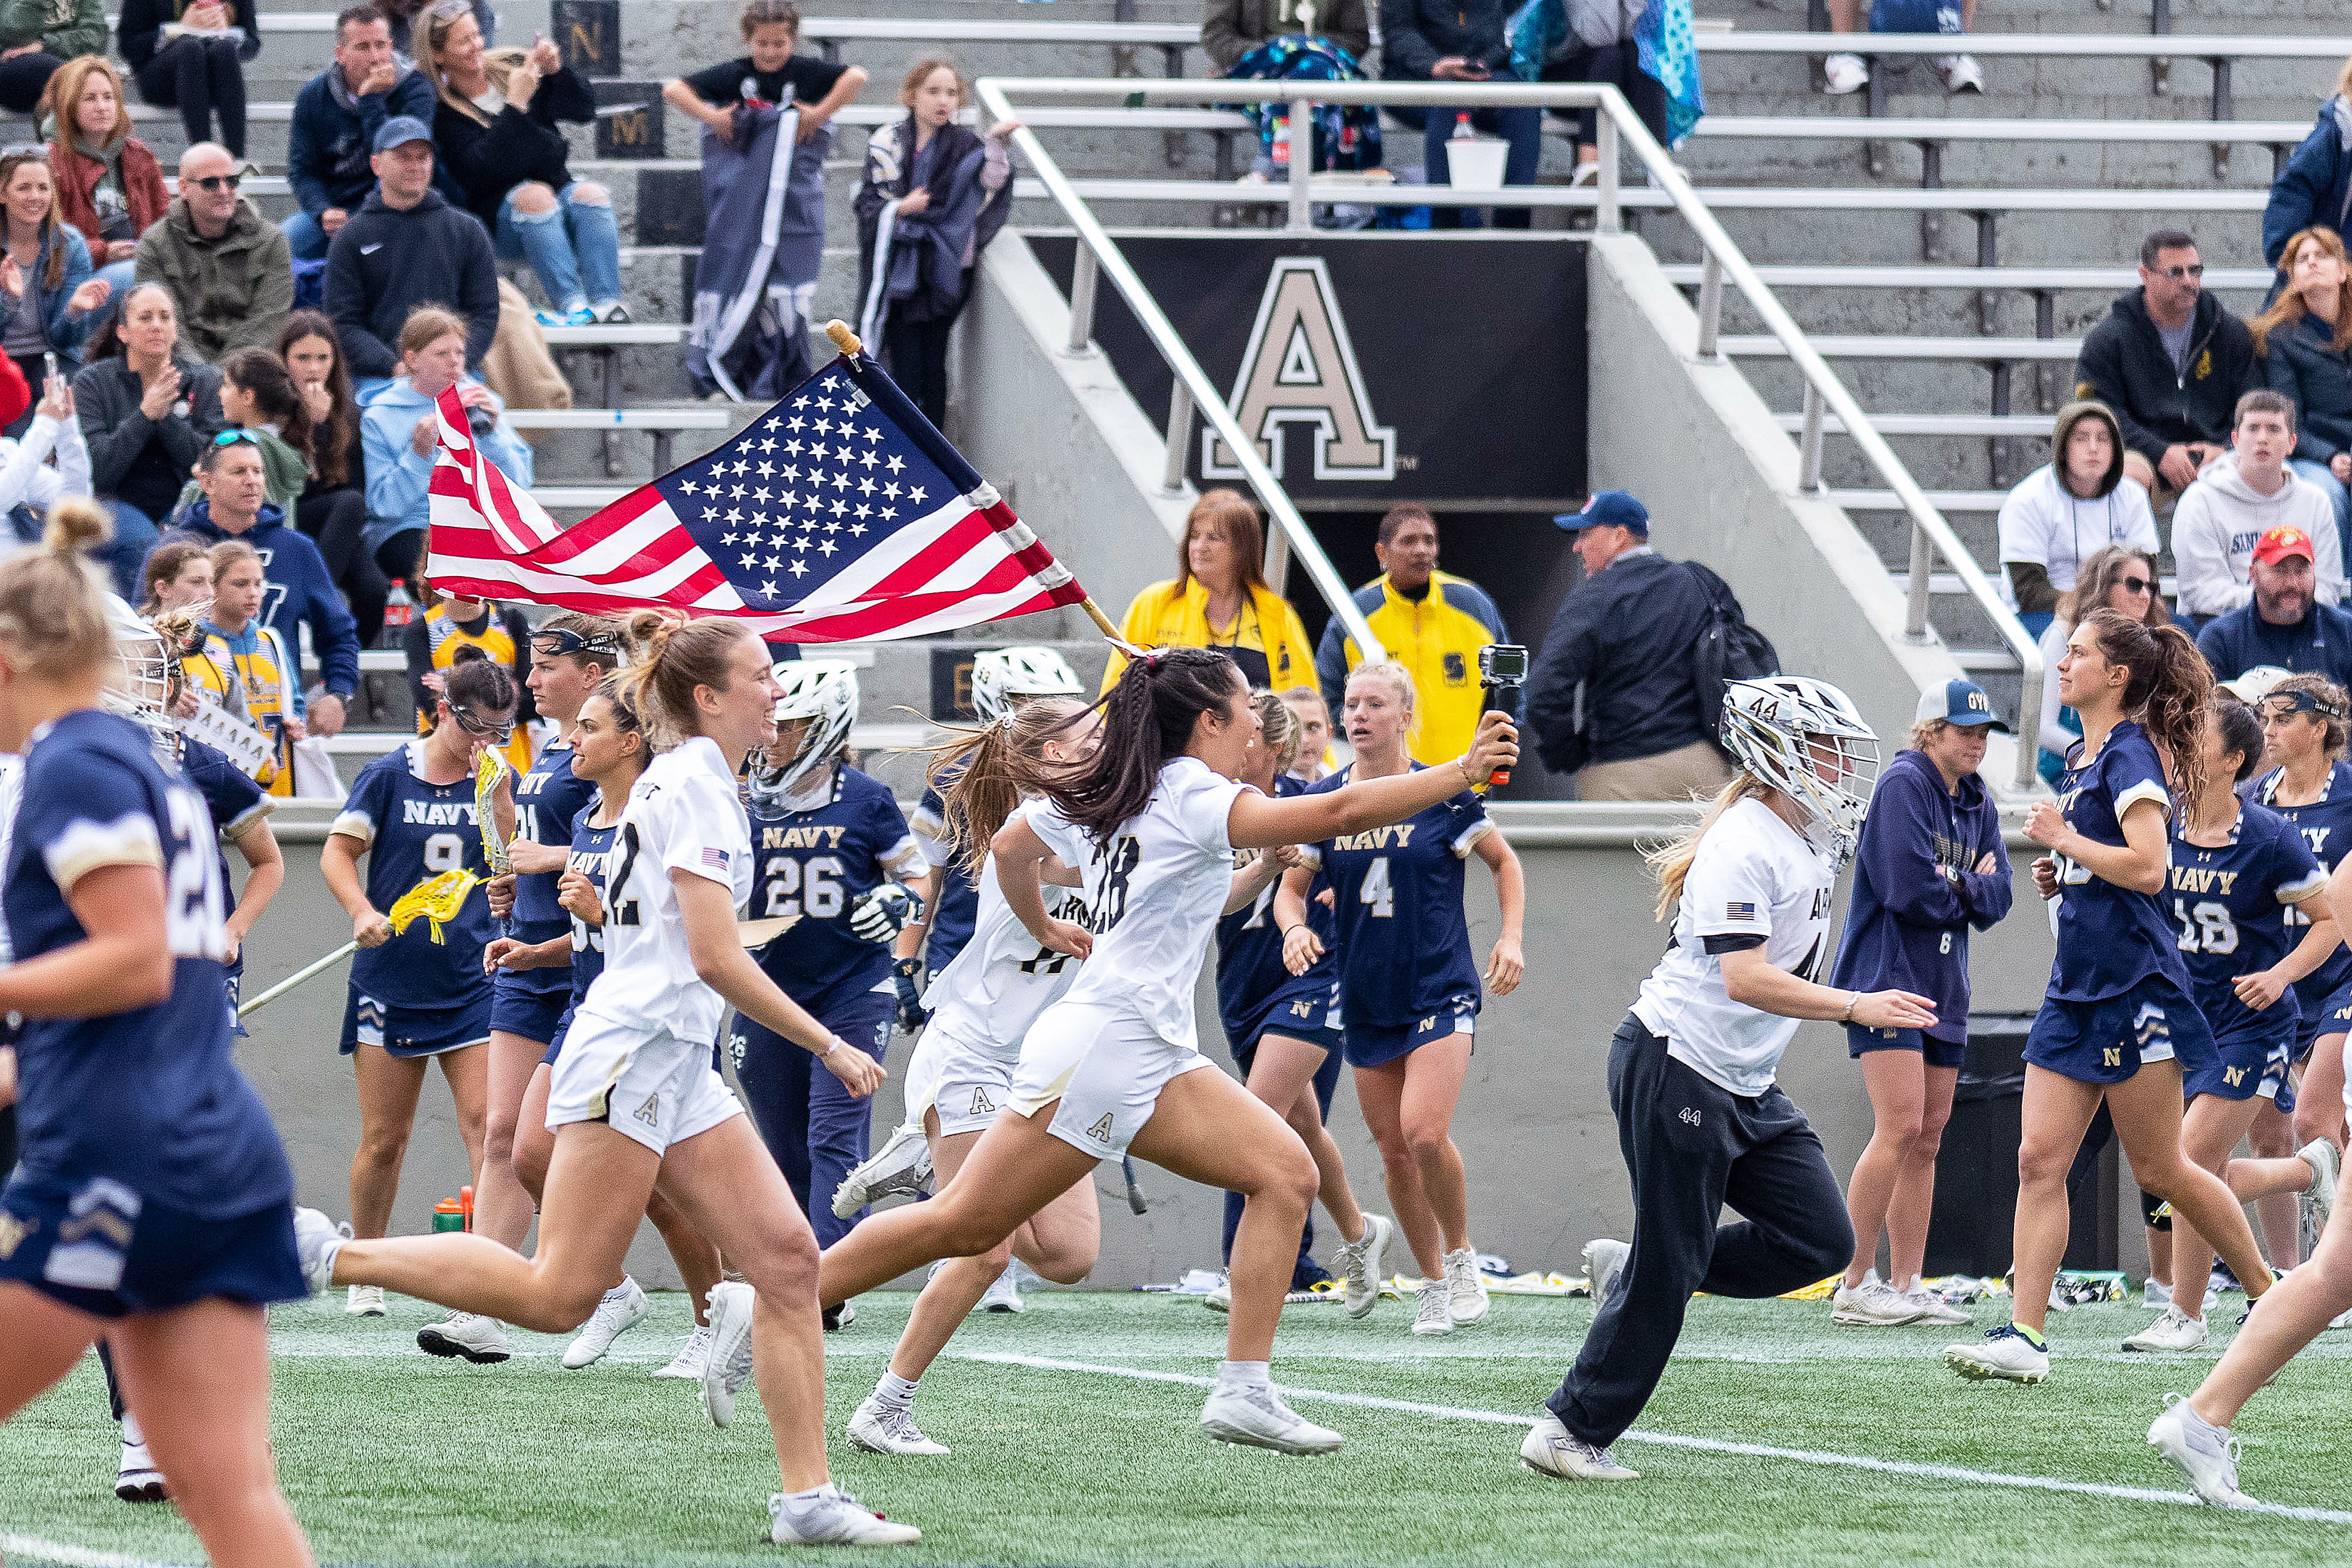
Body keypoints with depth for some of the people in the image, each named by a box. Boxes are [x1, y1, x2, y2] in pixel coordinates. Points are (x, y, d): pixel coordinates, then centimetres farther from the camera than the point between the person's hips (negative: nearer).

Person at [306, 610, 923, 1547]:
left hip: (678, 1072, 10)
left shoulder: (688, 782, 19)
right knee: (557, 1297, -12)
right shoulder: (695, 784, -11)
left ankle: (806, 1500, -3)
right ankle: (333, 1260, -4)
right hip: (631, 1057, -10)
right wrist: (830, 1048, -12)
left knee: (787, 1257, -1)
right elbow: (715, 959, -17)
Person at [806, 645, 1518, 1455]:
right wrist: (1461, 773, -21)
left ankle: (1244, 1392, -8)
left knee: (1286, 1173, -2)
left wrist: (1043, 928, 42)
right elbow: (1339, 812, -23)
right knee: (962, 1223, -6)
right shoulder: (1194, 797, -12)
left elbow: (1009, 845, 27)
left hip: (1152, 1056, 10)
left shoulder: (1130, 792, 15)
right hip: (1102, 1047, -10)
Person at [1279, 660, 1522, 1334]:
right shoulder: (1321, 802, 1)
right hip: (1366, 999, 4)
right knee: (1394, 1150, 5)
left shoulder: (1442, 795, -7)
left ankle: (1462, 1258, 3)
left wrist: (1510, 938, -3)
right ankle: (1434, 1285, 21)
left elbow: (1504, 860, 8)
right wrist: (1296, 928, -13)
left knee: (1424, 1132, -21)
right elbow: (1291, 887, 9)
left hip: (1441, 992, -4)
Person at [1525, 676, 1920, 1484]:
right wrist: (1856, 1007, -32)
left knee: (1820, 1239, 1)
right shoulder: (1741, 848, -20)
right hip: (1677, 1067, -9)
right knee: (1669, 1274, -6)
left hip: (1748, 1085, 9)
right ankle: (1570, 1431, 5)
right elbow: (1745, 978, -29)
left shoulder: (1813, 842, 9)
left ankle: (1630, 1269, 14)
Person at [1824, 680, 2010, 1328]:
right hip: (1886, 975, -8)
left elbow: (1996, 901, 5)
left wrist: (1955, 888, -13)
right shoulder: (1902, 785, -11)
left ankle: (1906, 1288, 10)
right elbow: (1908, 887, -20)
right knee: (1900, 1126, -16)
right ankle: (1855, 1286, -13)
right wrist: (1968, 892, -4)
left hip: (1943, 984, 8)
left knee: (1928, 1139, 7)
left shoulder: (1979, 805, 13)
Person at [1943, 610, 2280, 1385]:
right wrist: (2058, 877, 11)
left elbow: (2148, 868, -23)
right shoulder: (2079, 759, 17)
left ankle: (2271, 1294, 17)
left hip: (2133, 988, -9)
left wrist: (2062, 836, -14)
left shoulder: (2131, 754, -12)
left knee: (2160, 1170, 0)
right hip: (2077, 985, 9)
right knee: (2039, 1161, -2)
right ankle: (2025, 1336, -6)